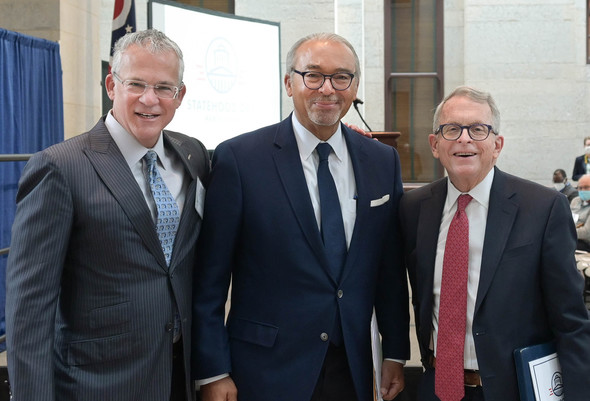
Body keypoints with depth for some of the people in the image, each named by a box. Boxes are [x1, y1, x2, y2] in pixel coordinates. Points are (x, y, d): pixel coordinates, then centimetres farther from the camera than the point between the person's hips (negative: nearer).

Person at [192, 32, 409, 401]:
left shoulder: (383, 161, 3)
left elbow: (391, 269, 8)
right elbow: (209, 279, -8)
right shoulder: (238, 159, -10)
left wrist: (396, 354, 9)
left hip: (353, 370, 4)